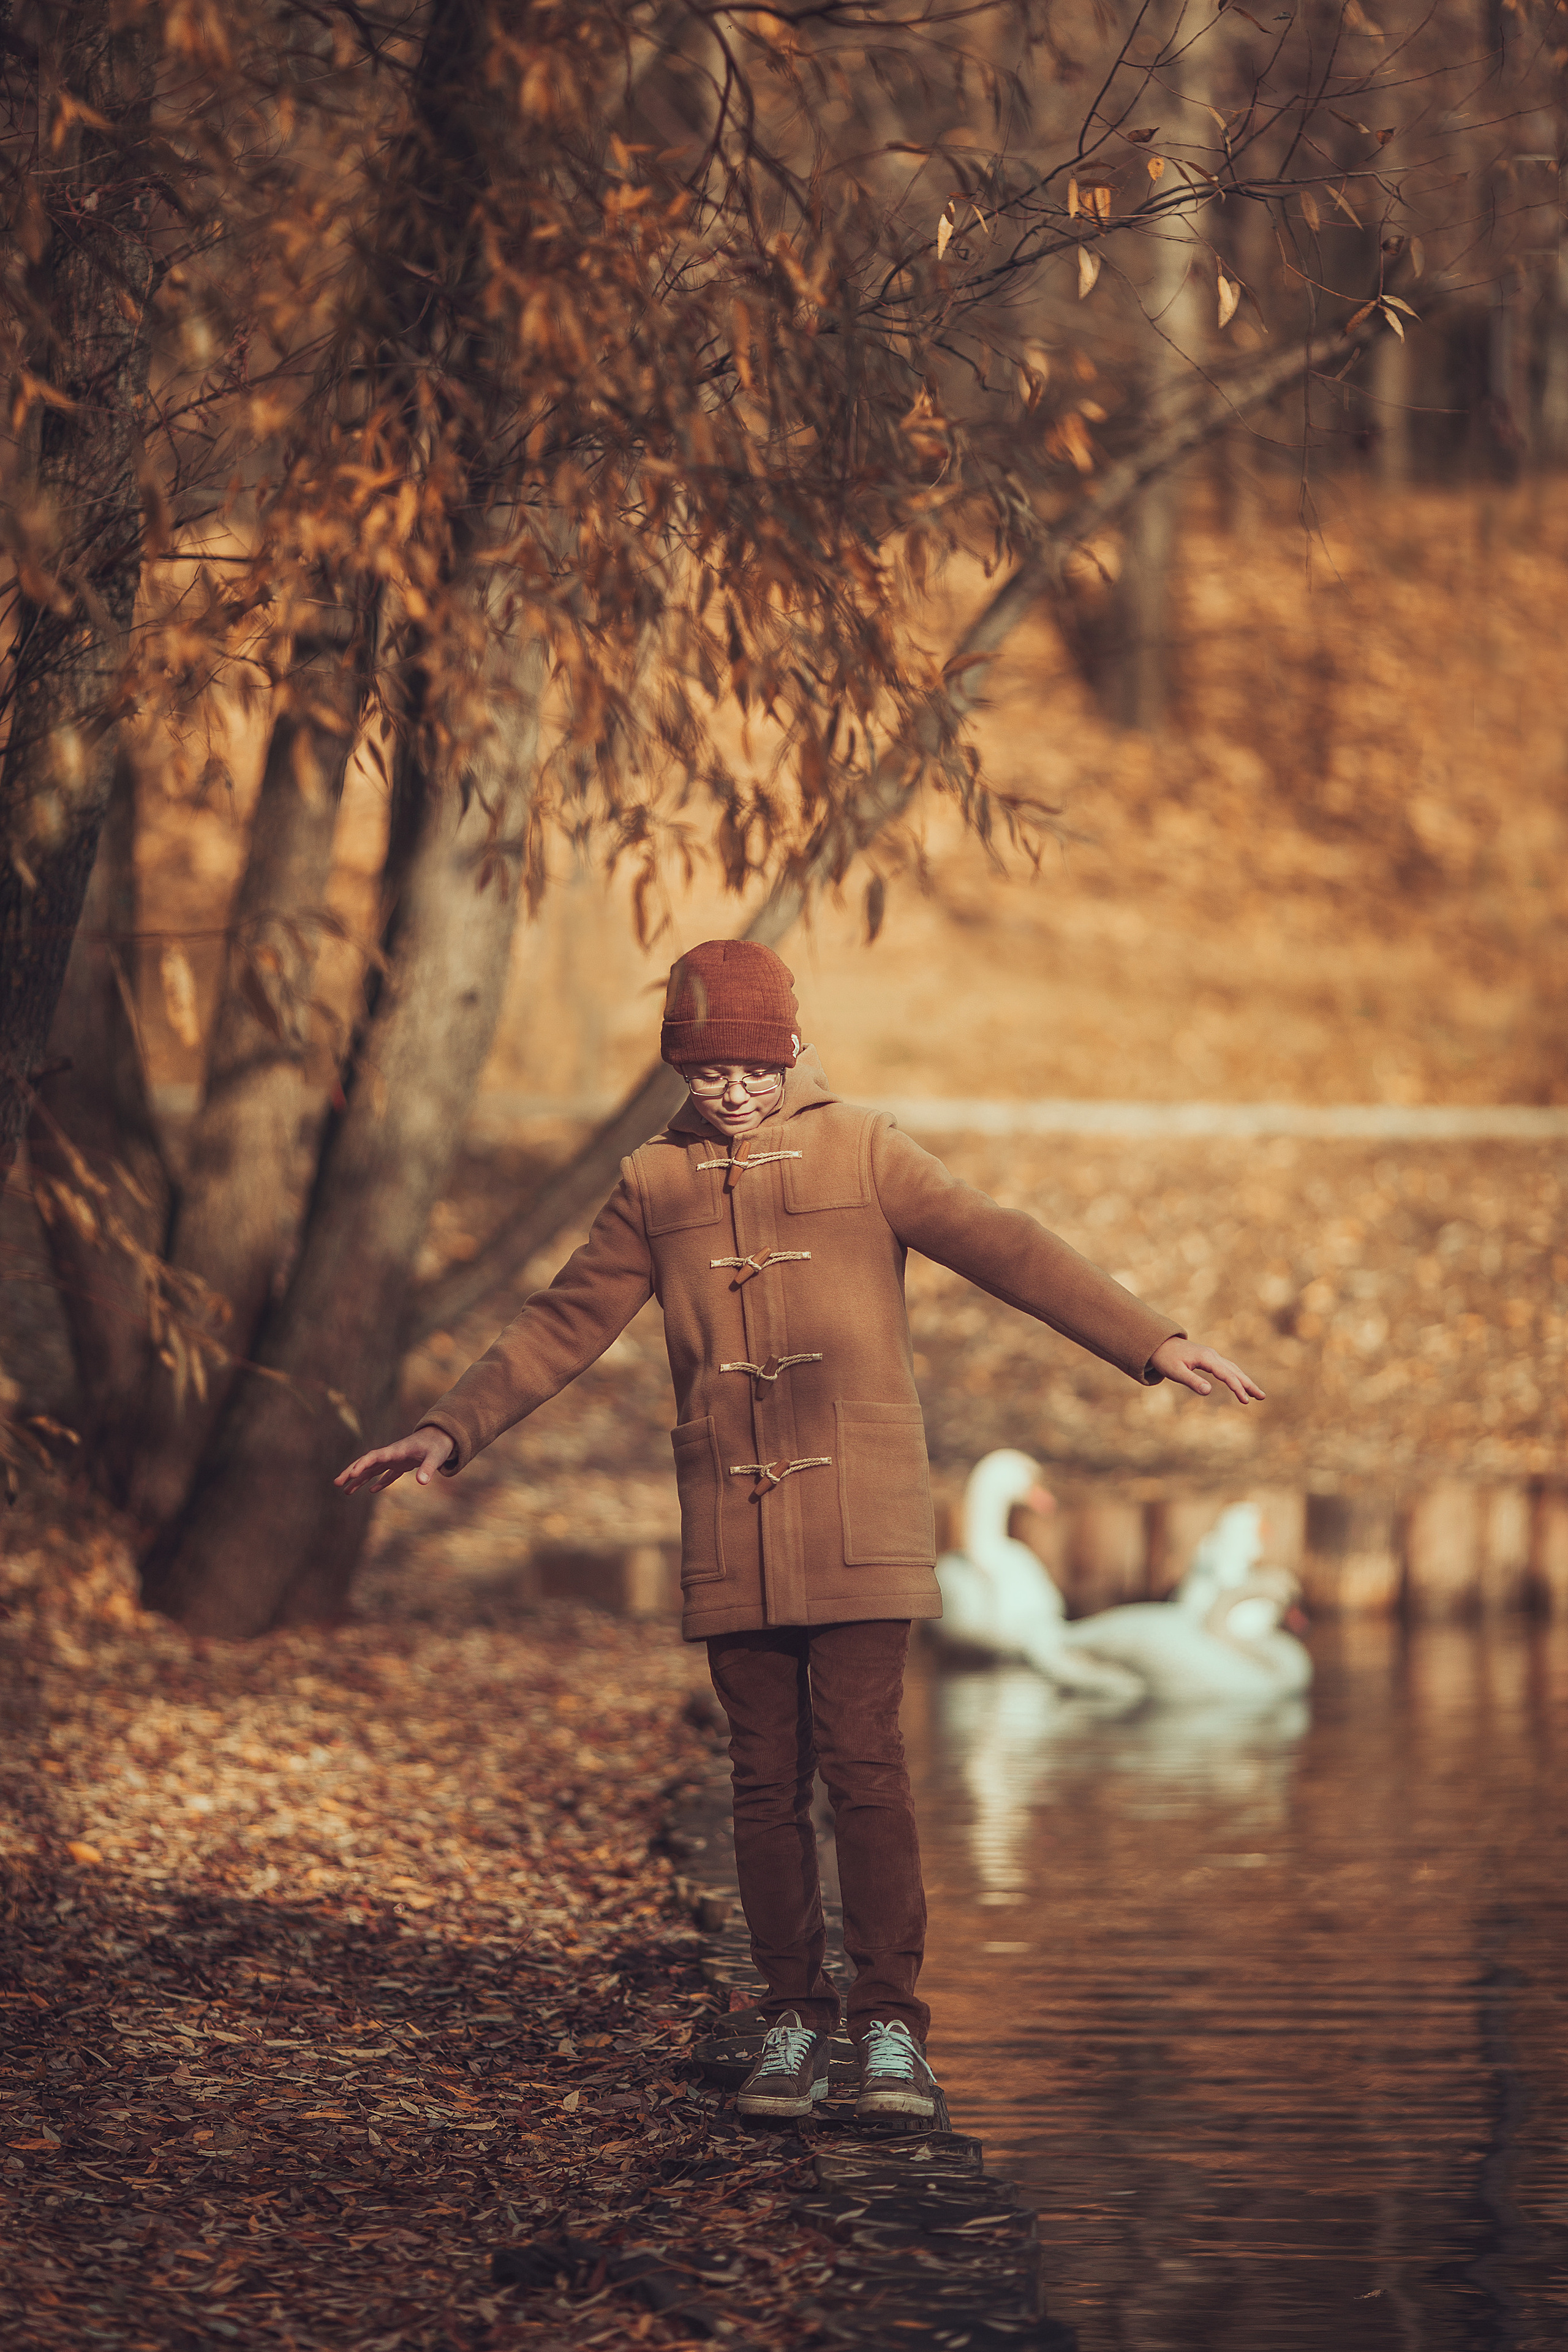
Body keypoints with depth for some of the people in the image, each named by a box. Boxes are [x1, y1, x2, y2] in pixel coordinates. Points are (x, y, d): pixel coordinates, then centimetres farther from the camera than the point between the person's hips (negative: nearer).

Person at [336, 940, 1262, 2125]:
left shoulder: (863, 1152, 2)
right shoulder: (658, 1184, 10)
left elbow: (1005, 1248, -6)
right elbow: (562, 1327, 15)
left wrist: (1154, 1339, -15)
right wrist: (449, 1430, 8)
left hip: (859, 1525, -3)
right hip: (730, 1530, 3)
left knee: (863, 1759, -9)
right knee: (768, 1778, 4)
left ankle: (892, 2026, -3)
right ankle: (794, 2024, 12)